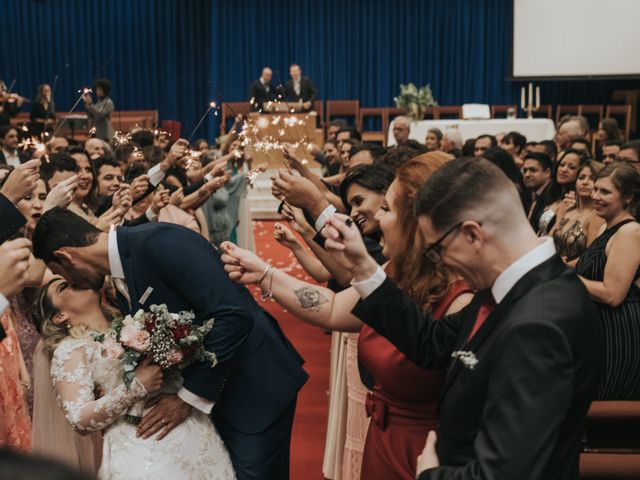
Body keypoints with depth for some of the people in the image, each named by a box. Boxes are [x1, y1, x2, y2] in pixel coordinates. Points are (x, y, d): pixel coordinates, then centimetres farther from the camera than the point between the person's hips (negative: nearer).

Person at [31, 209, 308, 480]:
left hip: (255, 386, -8)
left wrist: (190, 397, -20)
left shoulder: (159, 242, -21)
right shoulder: (119, 277, 7)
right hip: (215, 394, 8)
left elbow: (233, 315, -27)